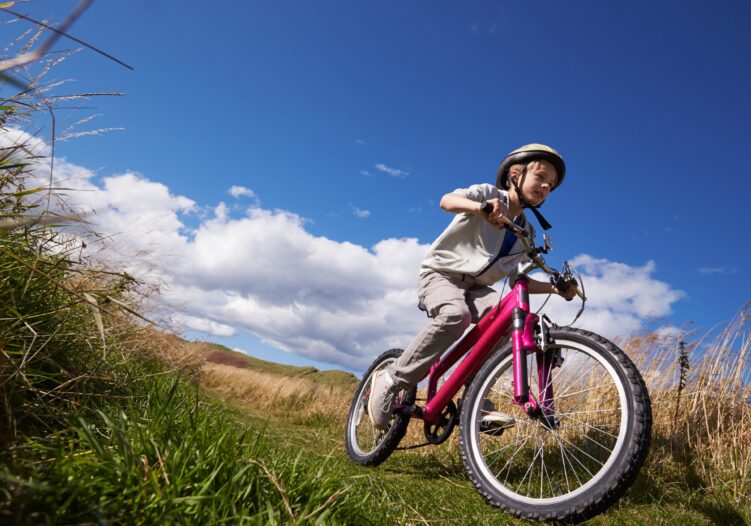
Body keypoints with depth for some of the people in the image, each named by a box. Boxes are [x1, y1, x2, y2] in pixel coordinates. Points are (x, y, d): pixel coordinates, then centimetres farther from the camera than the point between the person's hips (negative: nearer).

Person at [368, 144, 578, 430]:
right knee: (456, 315, -37)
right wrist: (479, 207, -47)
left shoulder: (527, 233, 11)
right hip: (441, 273, -5)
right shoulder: (489, 193, -6)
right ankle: (390, 381, -22)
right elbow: (447, 200, -26)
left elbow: (517, 279, 12)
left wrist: (556, 288, -3)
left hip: (475, 287, 6)